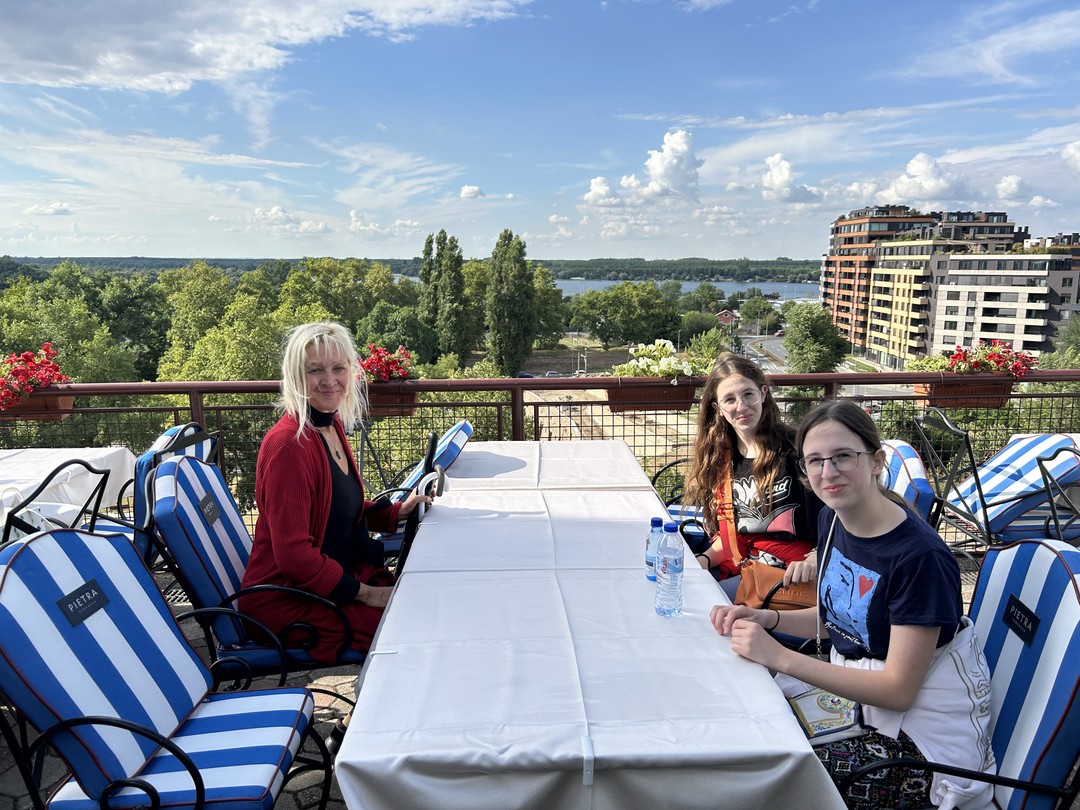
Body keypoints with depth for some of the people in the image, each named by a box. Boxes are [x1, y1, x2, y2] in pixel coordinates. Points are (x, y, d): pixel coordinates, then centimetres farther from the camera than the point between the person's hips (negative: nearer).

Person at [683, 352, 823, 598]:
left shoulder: (796, 448, -10)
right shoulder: (719, 458, 8)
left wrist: (815, 560, -25)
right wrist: (704, 560, -5)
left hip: (786, 577, -5)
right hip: (735, 570, 6)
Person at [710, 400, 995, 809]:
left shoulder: (919, 556, -26)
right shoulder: (832, 519, -2)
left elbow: (897, 690, -22)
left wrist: (779, 656, -26)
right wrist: (766, 618, -6)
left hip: (922, 740, -7)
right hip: (853, 687, 7)